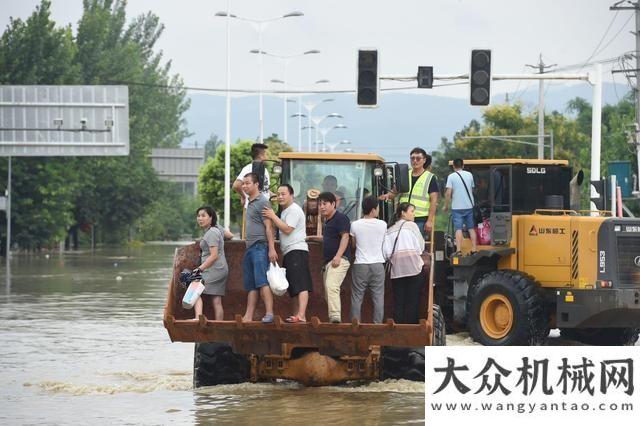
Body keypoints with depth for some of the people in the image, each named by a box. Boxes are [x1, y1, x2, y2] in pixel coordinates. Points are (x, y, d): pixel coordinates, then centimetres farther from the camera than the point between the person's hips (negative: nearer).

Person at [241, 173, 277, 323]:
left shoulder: (262, 202, -8)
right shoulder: (250, 203, 20)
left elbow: (268, 227, -14)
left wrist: (271, 248, -20)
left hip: (260, 246, -10)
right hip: (250, 247, 10)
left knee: (262, 281, -20)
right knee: (251, 285, 8)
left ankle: (269, 313, -27)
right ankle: (248, 317, 8)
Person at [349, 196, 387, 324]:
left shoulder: (355, 225, -4)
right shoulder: (382, 225, -4)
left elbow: (353, 244, 9)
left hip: (360, 265, 0)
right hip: (377, 265, 0)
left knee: (357, 298, 4)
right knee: (378, 297, 4)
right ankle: (378, 324, 2)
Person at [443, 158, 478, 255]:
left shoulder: (451, 176, -7)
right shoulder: (469, 175, 5)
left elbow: (448, 193, -12)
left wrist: (446, 206, -1)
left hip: (457, 207, -3)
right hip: (469, 206, 3)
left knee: (458, 229, -5)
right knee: (471, 229, 11)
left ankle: (458, 251, -13)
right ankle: (474, 250, 11)